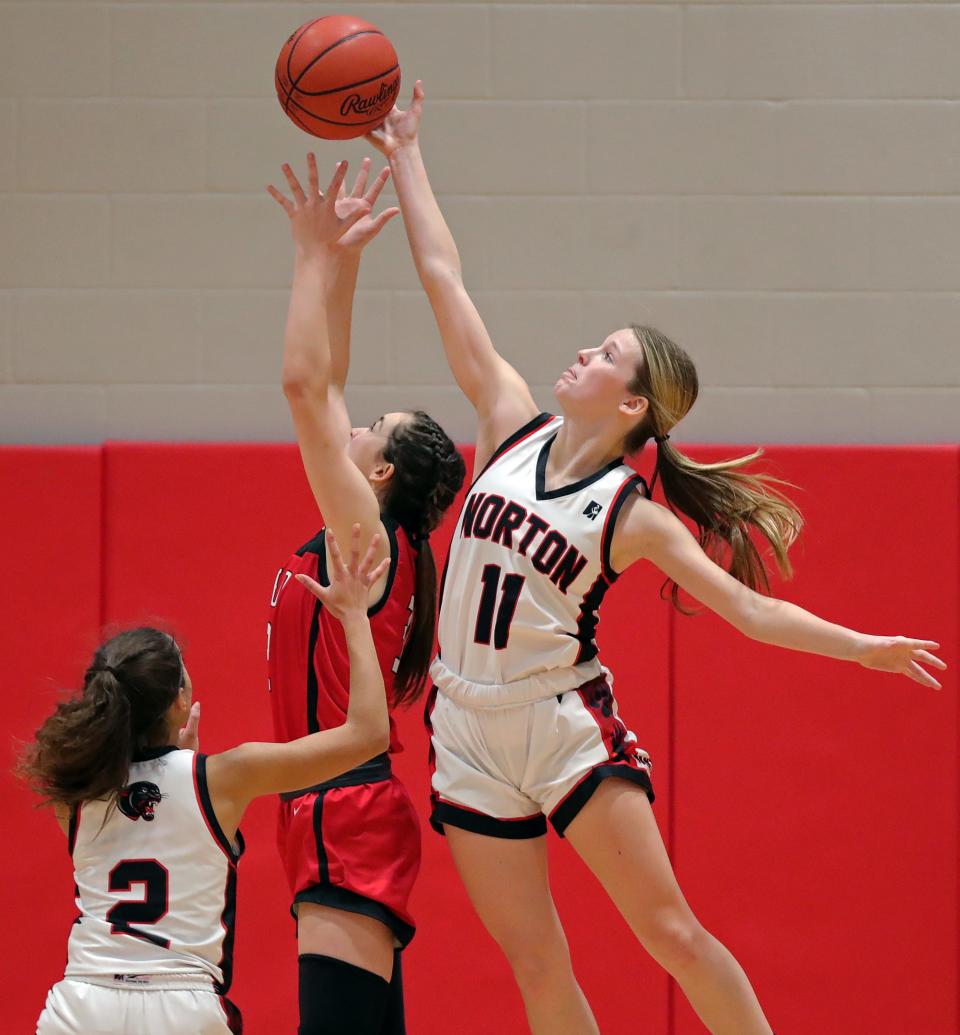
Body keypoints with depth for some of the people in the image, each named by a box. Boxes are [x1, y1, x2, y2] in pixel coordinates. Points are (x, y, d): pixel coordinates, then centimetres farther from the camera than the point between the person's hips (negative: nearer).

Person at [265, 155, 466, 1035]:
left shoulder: (368, 539, -10)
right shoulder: (363, 540, 14)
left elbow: (305, 385, -14)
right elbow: (321, 389, 19)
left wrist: (321, 254, -8)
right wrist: (336, 260, 18)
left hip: (346, 820, -10)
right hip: (350, 818, 10)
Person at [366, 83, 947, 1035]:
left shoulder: (635, 517, -5)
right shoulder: (513, 428, 3)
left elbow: (747, 606, -6)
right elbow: (444, 282, 6)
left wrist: (863, 647, -15)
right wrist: (405, 160, 7)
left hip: (570, 730, -3)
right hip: (469, 736, 3)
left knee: (672, 934, -7)